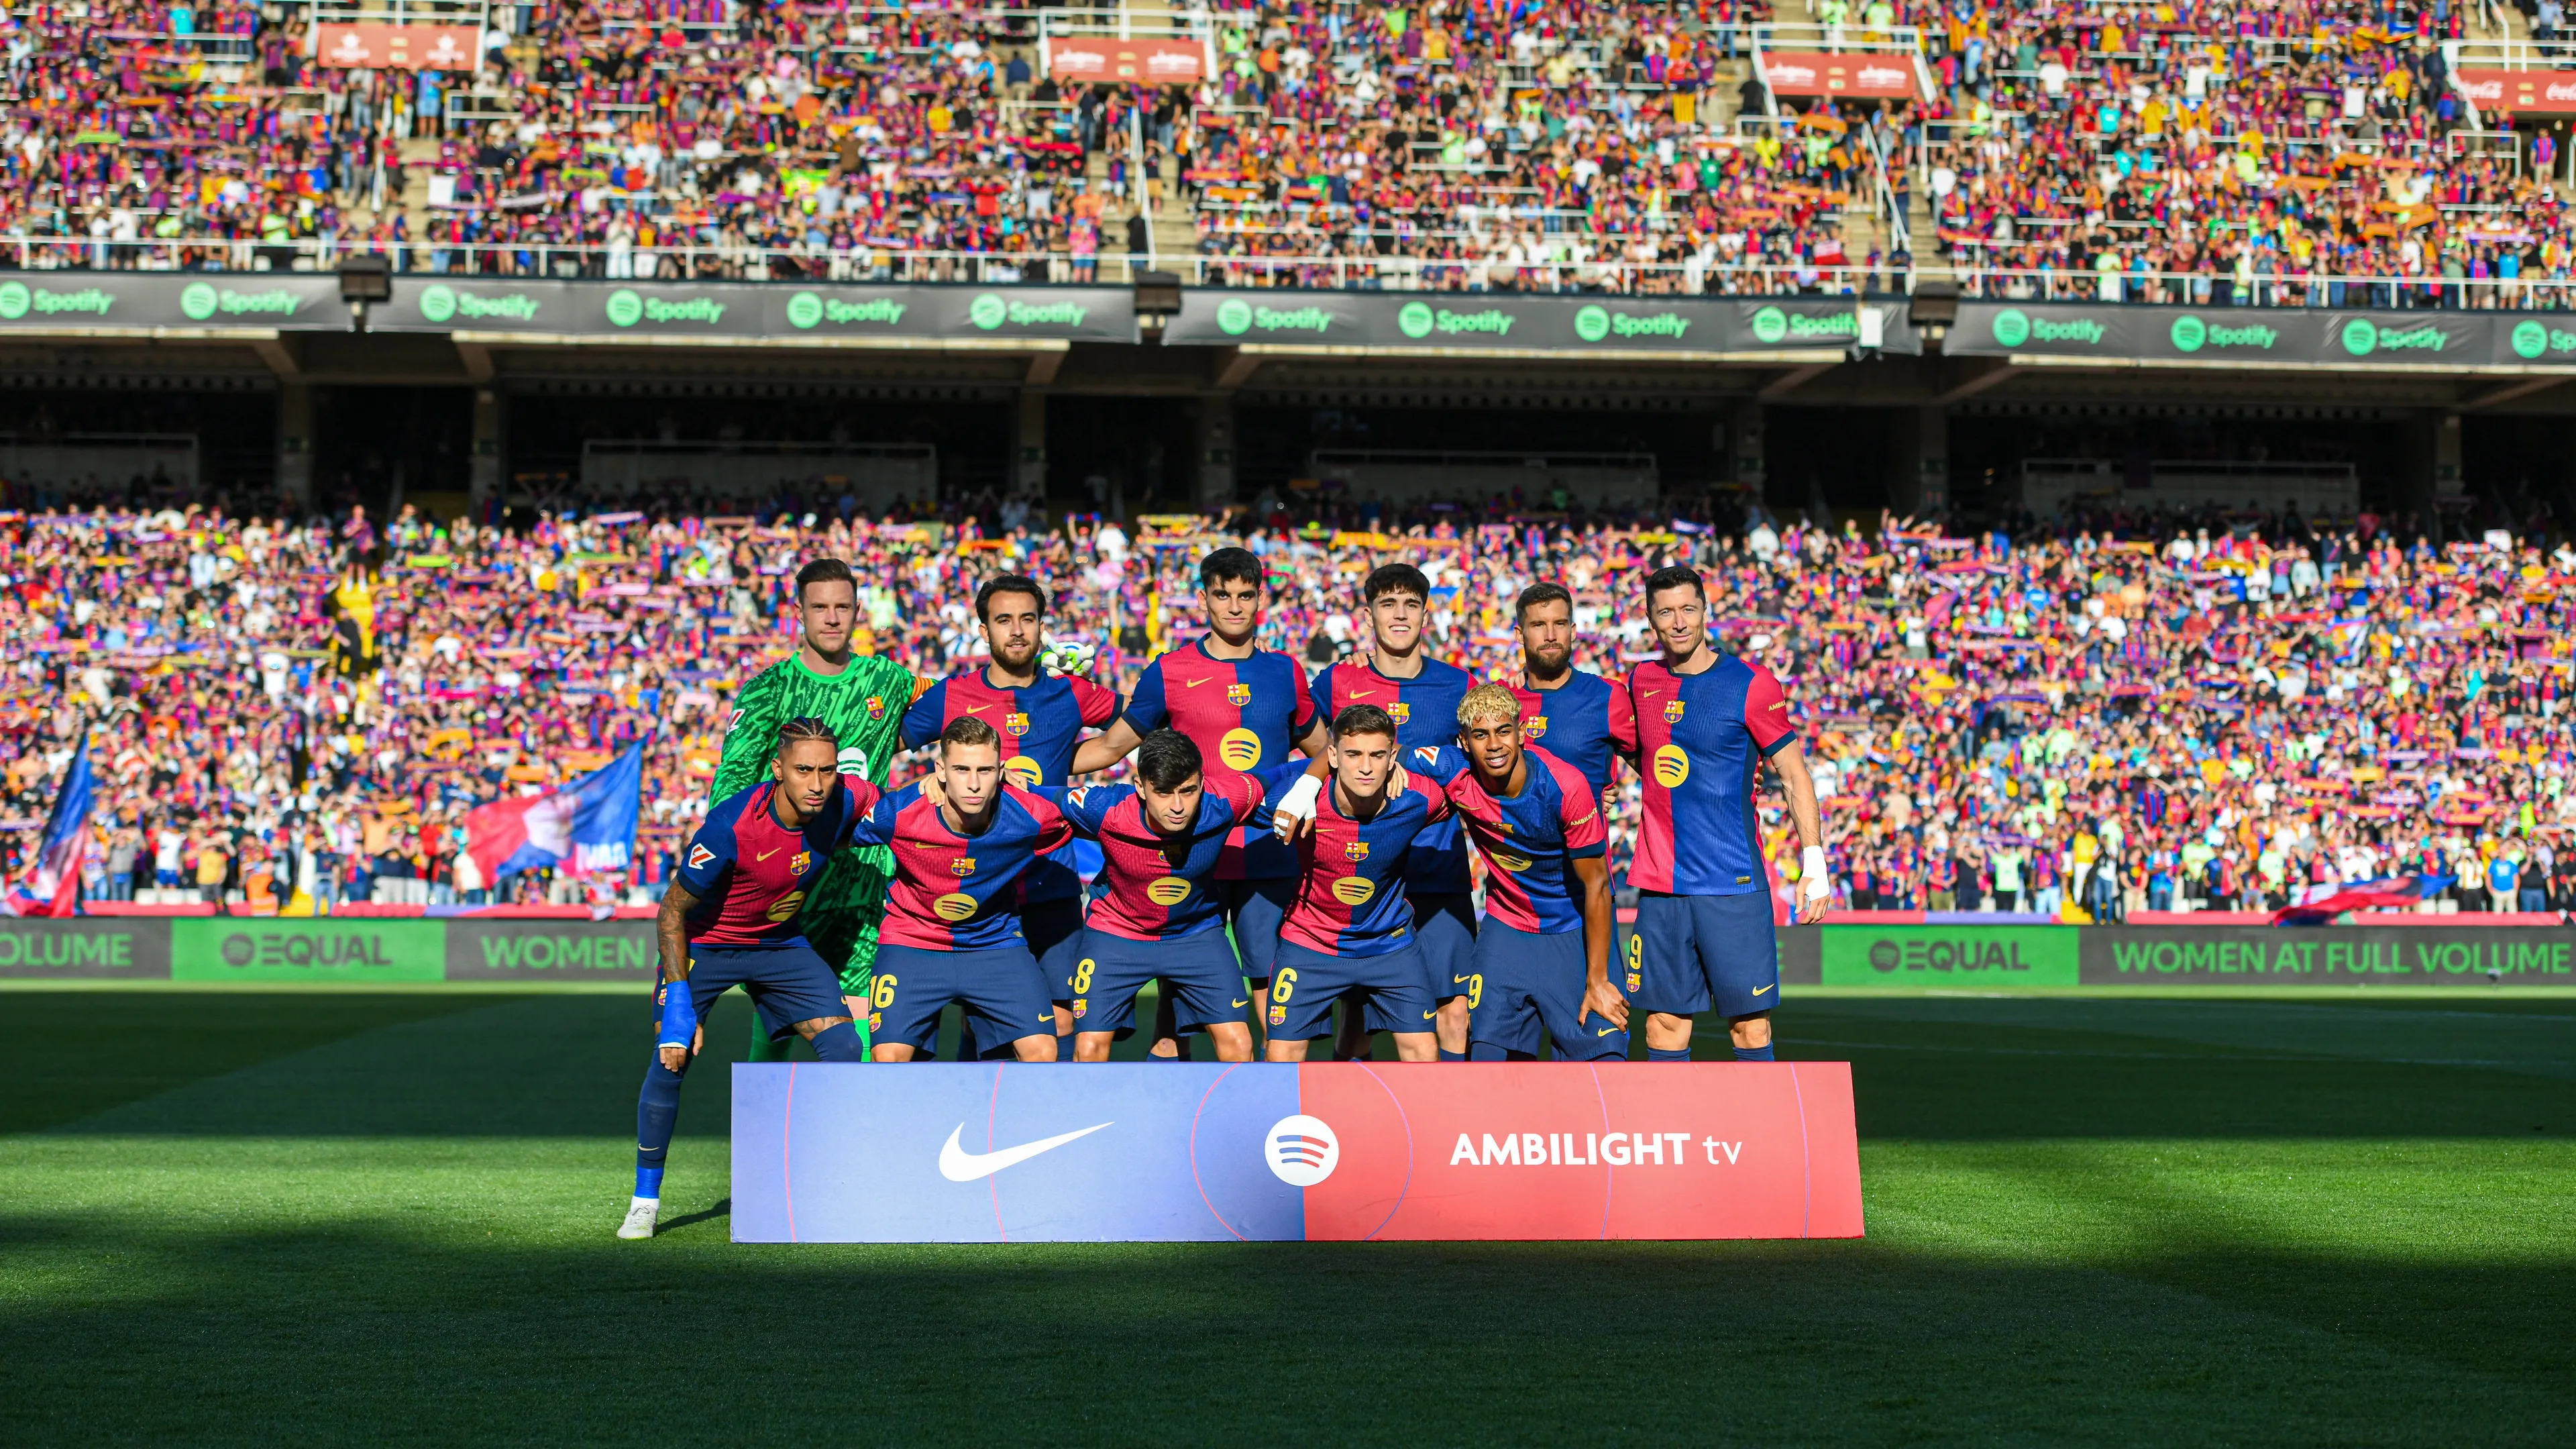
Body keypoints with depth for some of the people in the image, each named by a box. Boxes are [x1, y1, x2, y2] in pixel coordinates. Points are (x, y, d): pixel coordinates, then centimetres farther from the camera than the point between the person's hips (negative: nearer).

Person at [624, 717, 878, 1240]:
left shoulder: (849, 800, -22)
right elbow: (673, 910, -20)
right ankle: (645, 1201, 6)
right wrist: (679, 1001, -25)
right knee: (670, 1059, -15)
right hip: (704, 943, -3)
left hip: (781, 943, 4)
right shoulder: (731, 826, -32)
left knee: (844, 1049, -11)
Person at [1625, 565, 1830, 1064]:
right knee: (1664, 1022, 5)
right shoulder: (1641, 681, 10)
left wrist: (1814, 863, -9)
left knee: (1750, 1022, -4)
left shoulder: (1750, 684, -4)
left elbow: (1795, 775, -3)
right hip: (1659, 886, 4)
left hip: (1734, 884, -4)